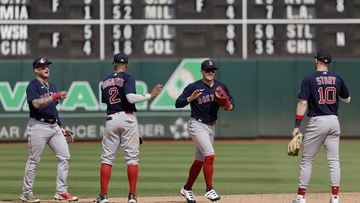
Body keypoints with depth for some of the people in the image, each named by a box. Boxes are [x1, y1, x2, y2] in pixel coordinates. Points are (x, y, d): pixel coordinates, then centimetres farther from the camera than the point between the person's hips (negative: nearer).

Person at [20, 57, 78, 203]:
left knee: (64, 157, 0)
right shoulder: (33, 86, -7)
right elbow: (36, 104, -23)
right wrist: (54, 97, -30)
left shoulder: (52, 86, 18)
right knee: (33, 161, -3)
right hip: (38, 126, -8)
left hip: (54, 126, 8)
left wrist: (60, 126, 18)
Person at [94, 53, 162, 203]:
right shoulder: (127, 78, -5)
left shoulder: (106, 81, 12)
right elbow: (131, 98, -19)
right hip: (127, 118, -4)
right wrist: (150, 95, -11)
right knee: (132, 157, 1)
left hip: (111, 119, 4)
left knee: (107, 157, 6)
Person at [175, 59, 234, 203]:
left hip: (211, 126, 6)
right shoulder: (193, 87, -12)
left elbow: (231, 101, 11)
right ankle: (209, 190, -14)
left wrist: (229, 106, -12)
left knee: (200, 160, 12)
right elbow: (178, 103, -14)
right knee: (210, 154, -20)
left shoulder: (220, 87, 2)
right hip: (197, 125, -6)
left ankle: (187, 189, 27)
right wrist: (190, 98, -31)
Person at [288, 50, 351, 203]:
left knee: (307, 160, 4)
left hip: (317, 121, -4)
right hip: (333, 121, 4)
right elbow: (347, 99, 19)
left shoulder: (309, 79, -7)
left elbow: (303, 103, -12)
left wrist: (297, 126, -12)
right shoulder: (337, 79, 5)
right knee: (333, 160, 6)